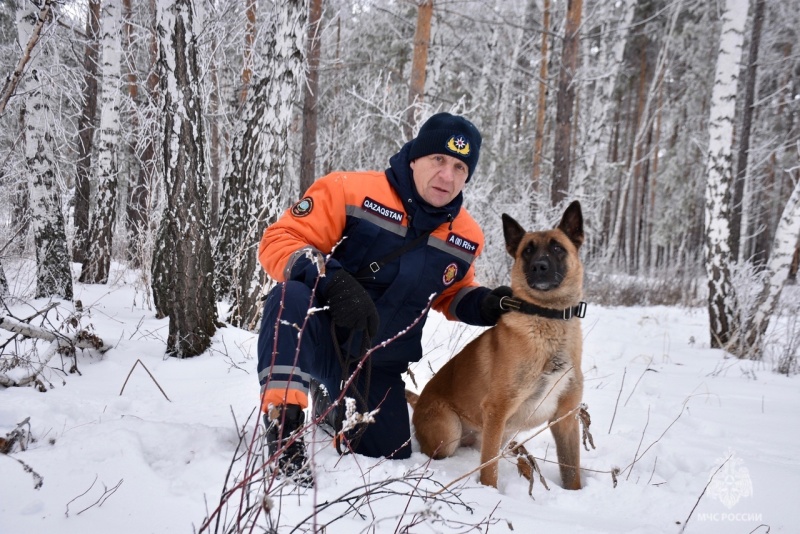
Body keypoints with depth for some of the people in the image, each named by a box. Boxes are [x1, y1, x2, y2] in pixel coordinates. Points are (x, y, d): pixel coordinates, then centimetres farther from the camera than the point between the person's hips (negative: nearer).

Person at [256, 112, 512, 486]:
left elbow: (451, 294, 18)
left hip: (377, 367, 6)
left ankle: (332, 403, 40)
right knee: (291, 297, -37)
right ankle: (284, 421, -27)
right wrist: (333, 281, -37)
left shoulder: (466, 237, -1)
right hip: (317, 340, -5)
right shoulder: (350, 191, -18)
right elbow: (280, 241, -20)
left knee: (389, 458, 10)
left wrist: (485, 305, -5)